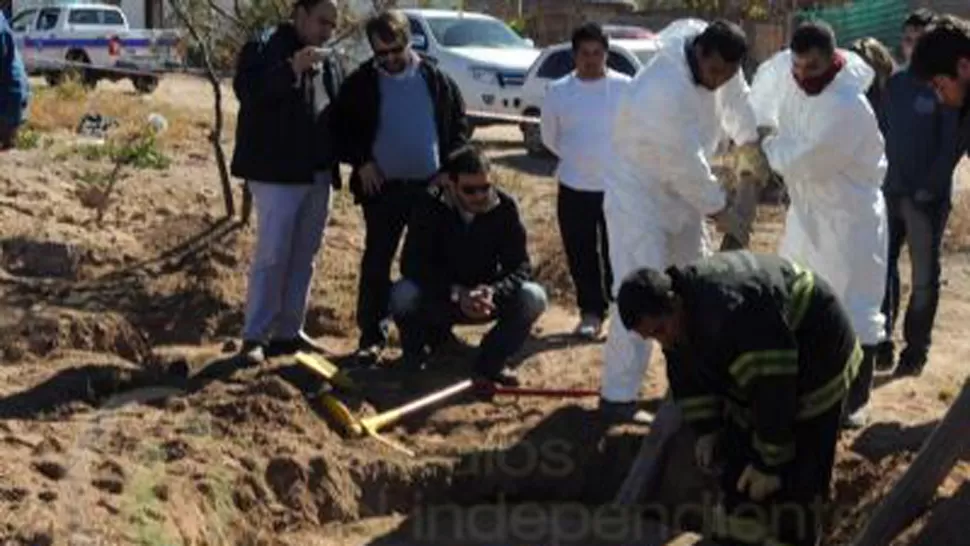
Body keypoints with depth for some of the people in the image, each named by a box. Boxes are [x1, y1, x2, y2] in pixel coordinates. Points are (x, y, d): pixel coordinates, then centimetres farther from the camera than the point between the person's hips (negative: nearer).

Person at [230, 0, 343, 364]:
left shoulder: (328, 63, 18)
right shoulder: (264, 47, -3)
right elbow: (245, 89, -19)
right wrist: (291, 69, -29)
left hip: (319, 174, 7)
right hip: (277, 172, -7)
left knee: (303, 258, 10)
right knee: (272, 256, -8)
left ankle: (288, 332, 18)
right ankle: (255, 337, -2)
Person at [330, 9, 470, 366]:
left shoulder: (437, 80, 2)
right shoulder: (360, 84, -2)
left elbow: (459, 124, 8)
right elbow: (341, 127, 3)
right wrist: (360, 161, -8)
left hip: (432, 185, 1)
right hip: (383, 187, -1)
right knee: (376, 261, -1)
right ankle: (372, 335, 5)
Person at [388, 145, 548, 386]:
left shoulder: (504, 207, -14)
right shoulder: (431, 206, -18)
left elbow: (521, 266, -15)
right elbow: (411, 263, -22)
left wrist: (493, 293, -36)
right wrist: (456, 294, -35)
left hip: (487, 296, 1)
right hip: (439, 299, -1)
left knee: (533, 298, -25)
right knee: (403, 295, -32)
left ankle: (491, 361, 0)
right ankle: (415, 356, 2)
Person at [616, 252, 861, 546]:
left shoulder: (732, 314, -39)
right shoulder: (680, 314, -11)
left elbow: (773, 390, -34)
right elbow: (687, 376, 5)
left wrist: (770, 461, -25)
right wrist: (705, 430, -2)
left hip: (814, 368, -8)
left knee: (793, 485, -10)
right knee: (737, 469, 10)